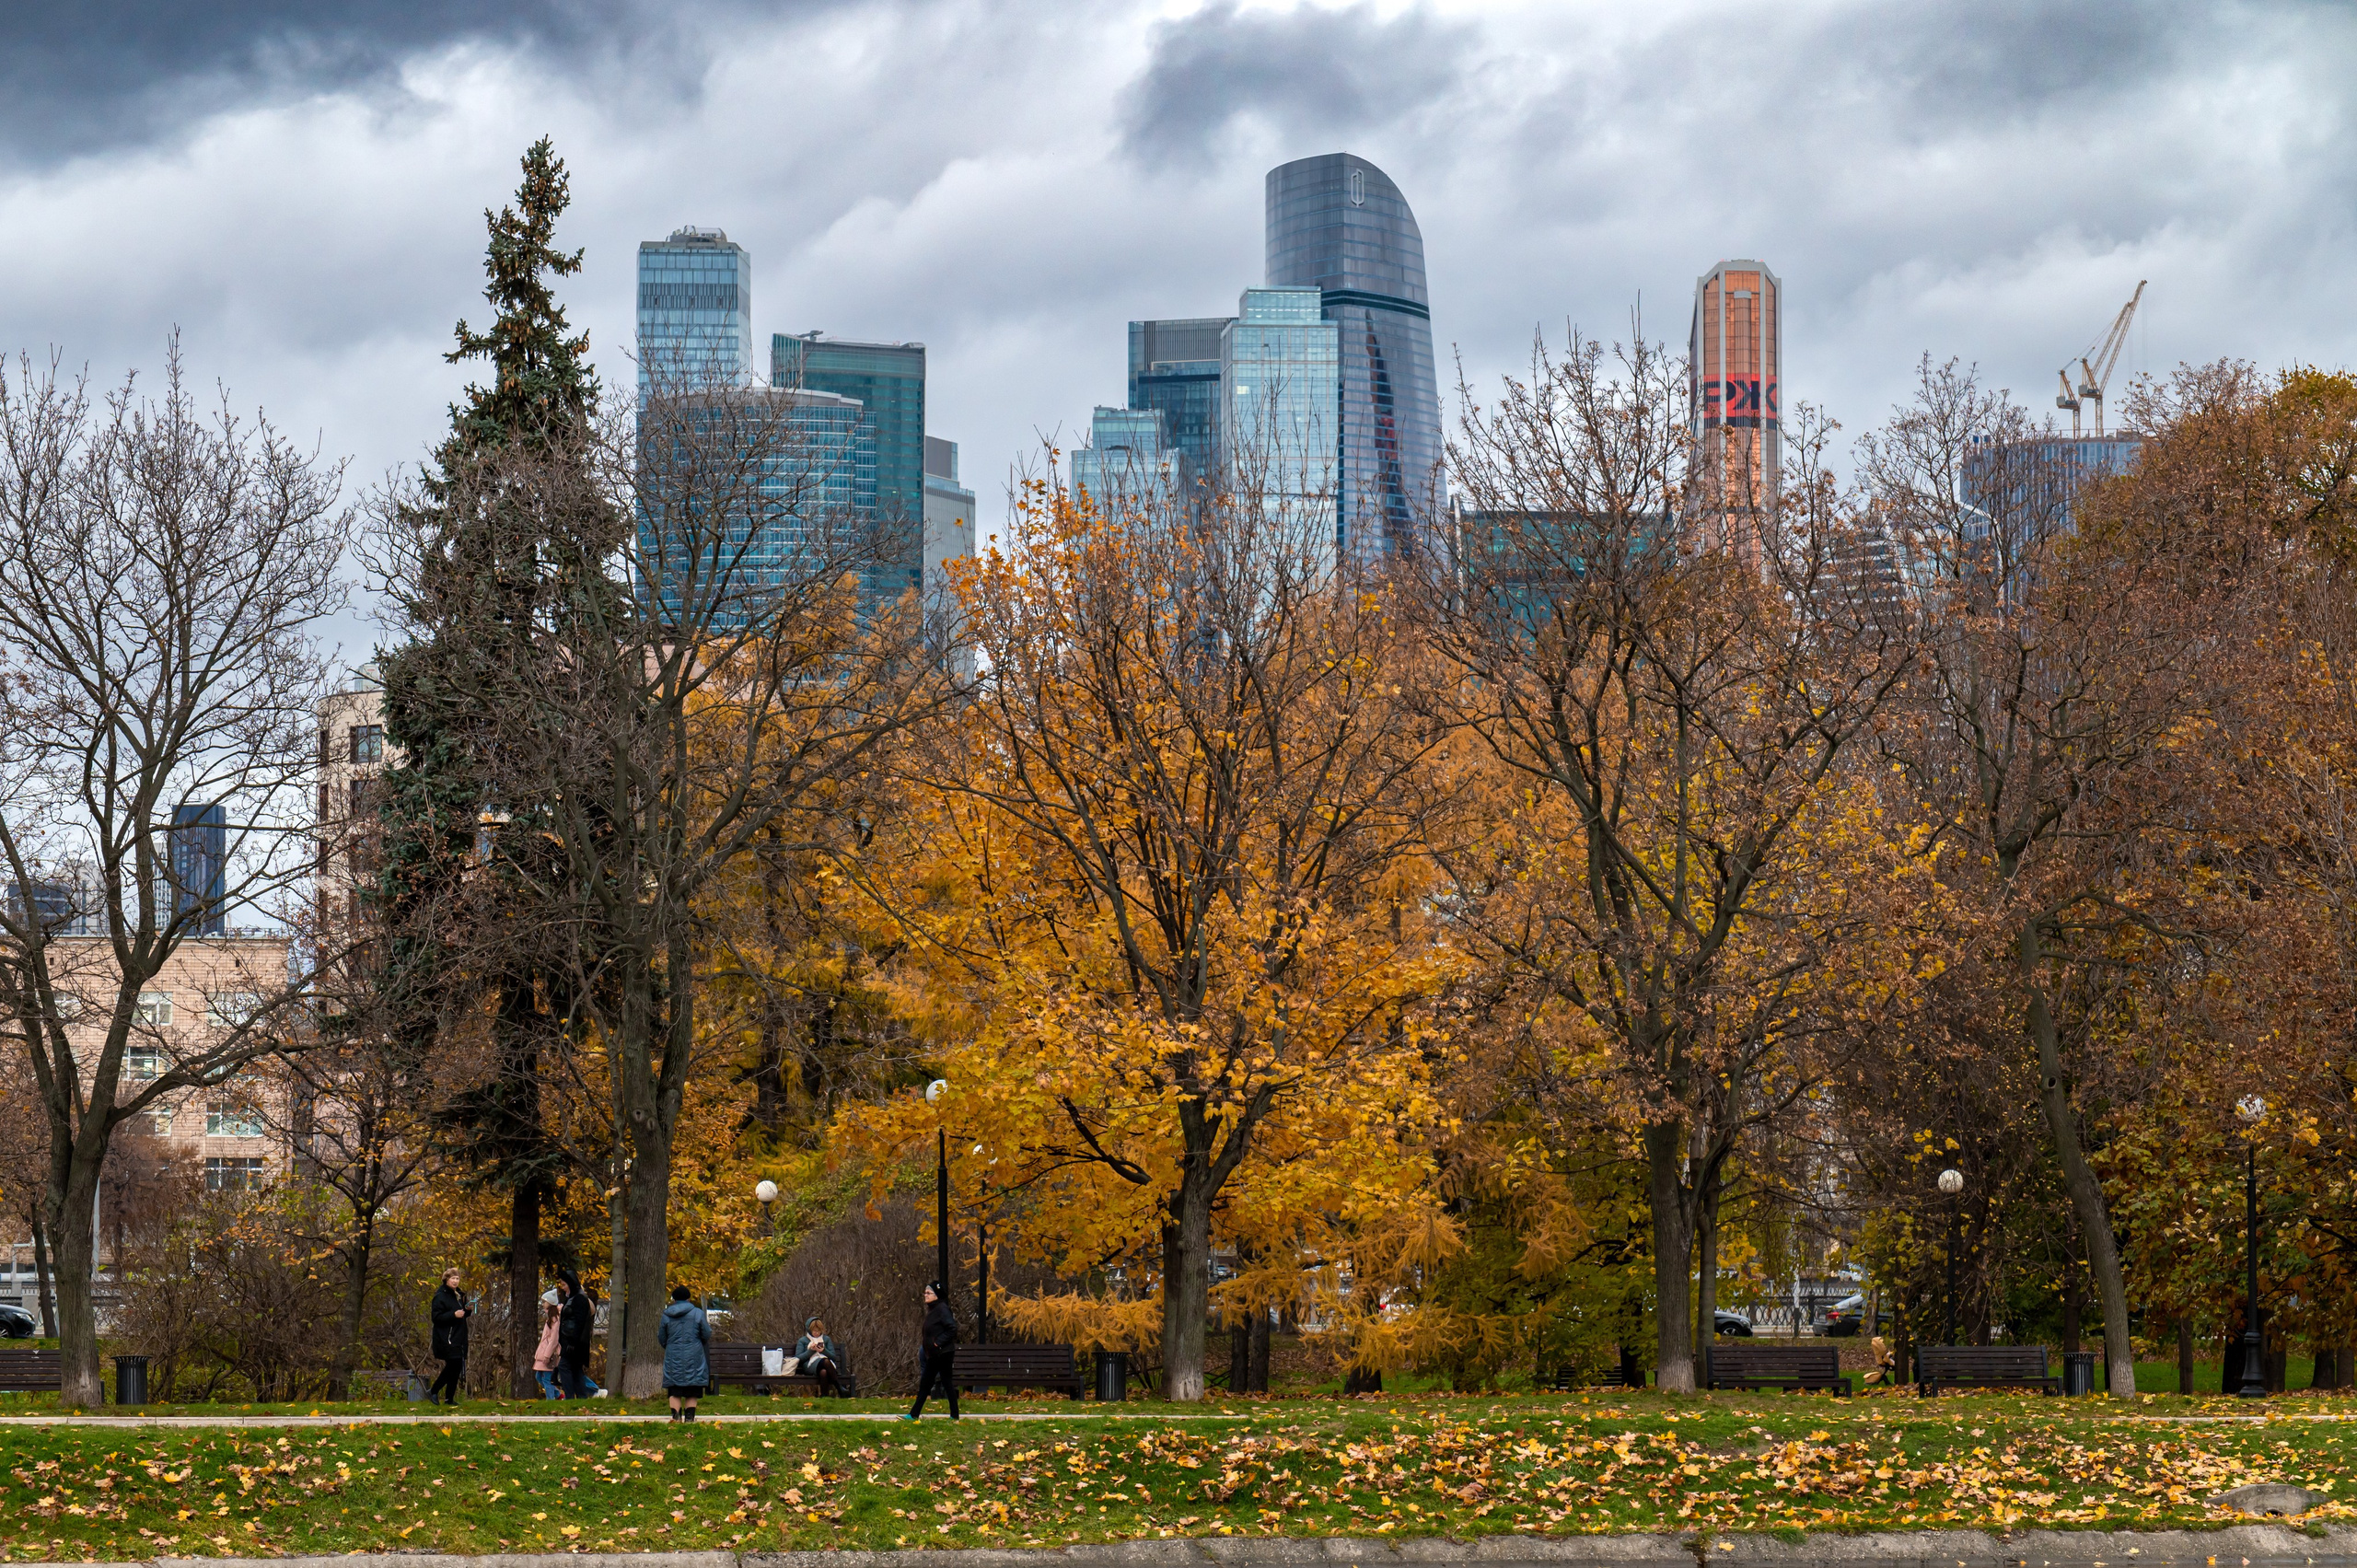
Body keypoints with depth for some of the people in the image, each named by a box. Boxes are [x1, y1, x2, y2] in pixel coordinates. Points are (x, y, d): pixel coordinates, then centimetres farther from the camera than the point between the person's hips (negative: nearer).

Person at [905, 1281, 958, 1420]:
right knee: (924, 1384, 8)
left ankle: (954, 1415, 3)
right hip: (933, 1355, 10)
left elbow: (952, 1329, -21)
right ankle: (914, 1414, 9)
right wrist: (927, 1349, 13)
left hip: (943, 1354, -10)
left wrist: (938, 1342, -19)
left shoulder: (942, 1309, -14)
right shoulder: (932, 1310, 14)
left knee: (947, 1383, -3)